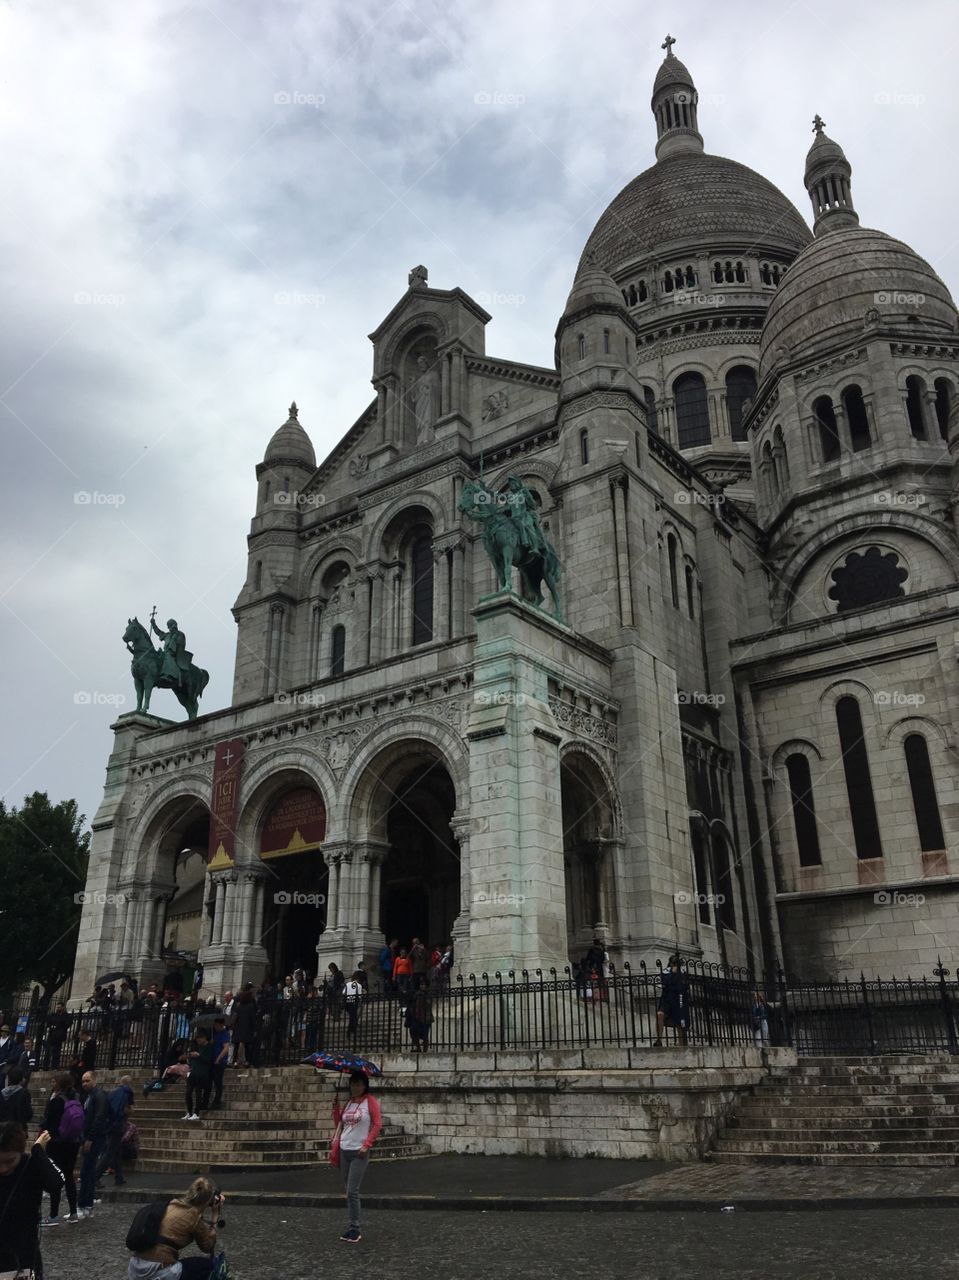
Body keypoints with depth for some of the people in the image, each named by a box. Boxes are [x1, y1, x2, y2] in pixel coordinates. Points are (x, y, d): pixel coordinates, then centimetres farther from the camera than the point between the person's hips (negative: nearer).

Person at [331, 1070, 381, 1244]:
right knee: (348, 1190, 11)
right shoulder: (349, 1103, 11)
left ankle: (355, 1230, -1)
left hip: (360, 1152, -6)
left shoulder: (370, 1101, -6)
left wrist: (367, 1145, -16)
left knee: (352, 1191, -10)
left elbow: (377, 1124, -10)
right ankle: (353, 1225, 21)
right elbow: (339, 1124, 17)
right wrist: (336, 1109, 0)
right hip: (344, 1150, 6)